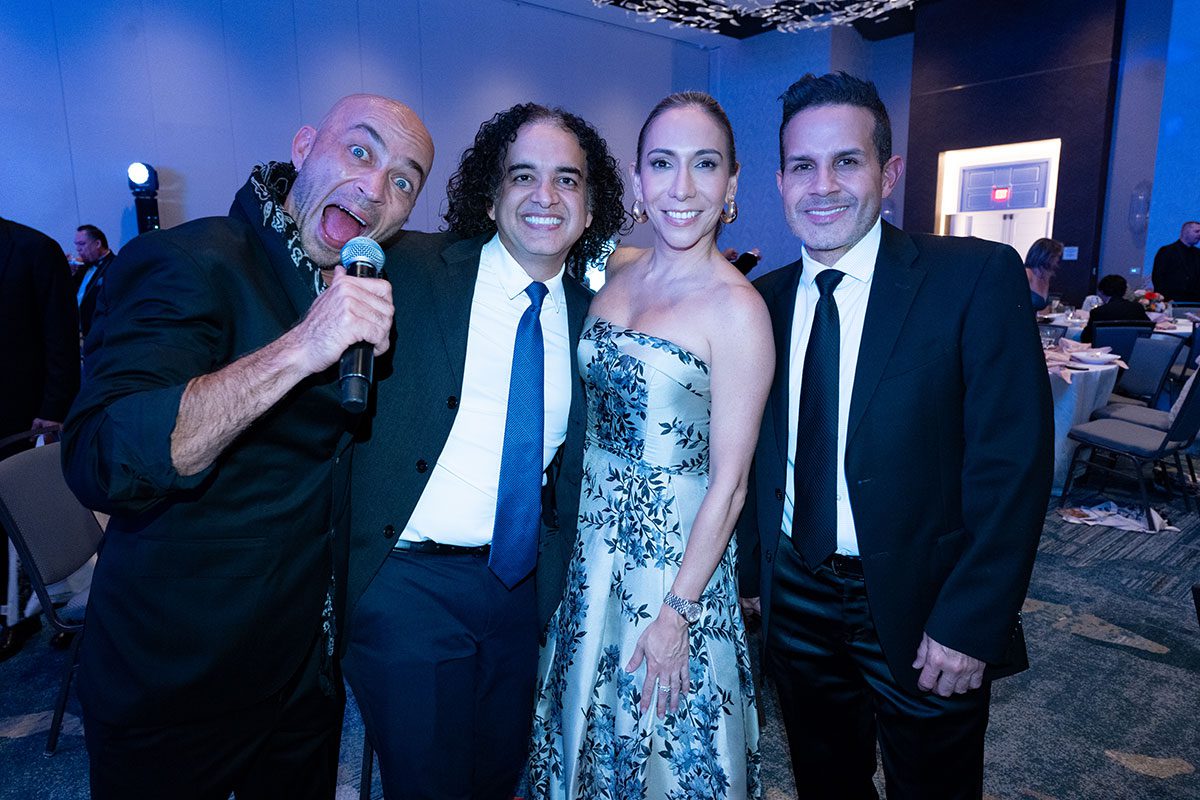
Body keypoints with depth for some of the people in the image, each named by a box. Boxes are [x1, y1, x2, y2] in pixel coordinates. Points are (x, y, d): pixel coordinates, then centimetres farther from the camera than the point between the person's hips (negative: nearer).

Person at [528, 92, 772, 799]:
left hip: (677, 549, -6)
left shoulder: (736, 308, -18)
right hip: (594, 536, 6)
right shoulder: (616, 279, 1)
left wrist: (677, 613, -15)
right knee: (589, 725, 25)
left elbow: (729, 481, -17)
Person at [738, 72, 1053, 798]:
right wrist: (749, 573, 4)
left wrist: (970, 626, -16)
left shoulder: (977, 278, -13)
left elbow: (1012, 461, -15)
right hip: (795, 599, 4)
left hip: (921, 609, -3)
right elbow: (756, 454, 5)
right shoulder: (764, 299, 0)